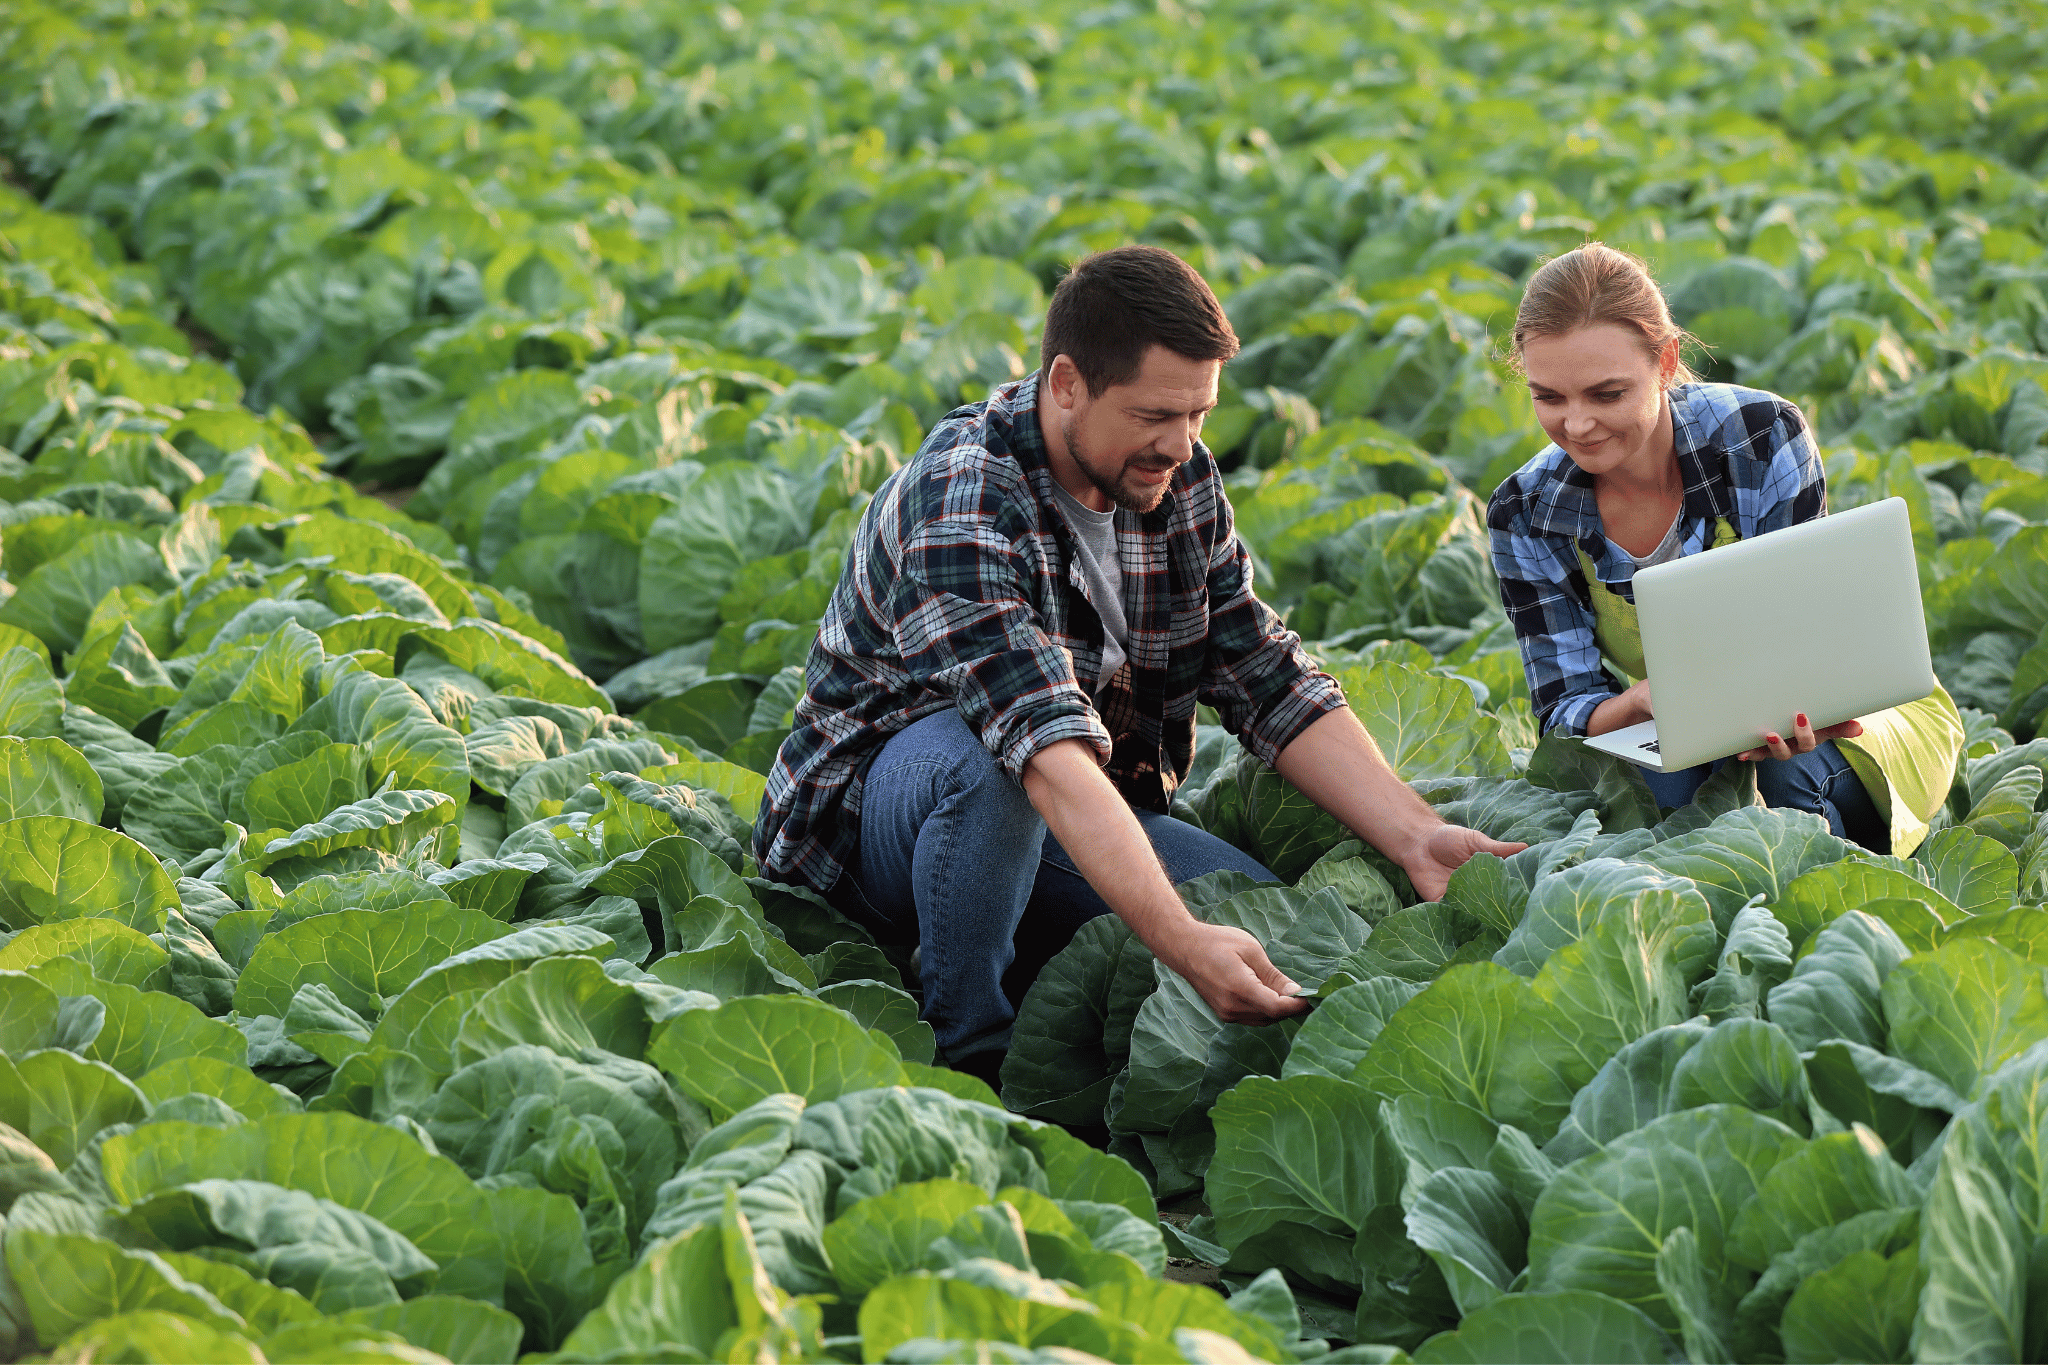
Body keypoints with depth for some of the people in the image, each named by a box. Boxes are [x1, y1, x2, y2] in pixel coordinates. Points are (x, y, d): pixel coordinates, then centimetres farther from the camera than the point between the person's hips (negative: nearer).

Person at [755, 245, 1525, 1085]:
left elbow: (1270, 683, -2)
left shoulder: (1181, 482, -3)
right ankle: (968, 1061, -20)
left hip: (1079, 825, 6)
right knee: (985, 762, -40)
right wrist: (1183, 942, -50)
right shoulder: (957, 508, -28)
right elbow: (1048, 748, -40)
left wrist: (1419, 840, -15)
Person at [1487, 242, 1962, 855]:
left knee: (1786, 770, -35)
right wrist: (1644, 700, -42)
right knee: (1660, 782, -34)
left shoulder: (1763, 436, -21)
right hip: (1684, 742, 1)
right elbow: (1564, 708, -16)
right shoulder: (1526, 516, -15)